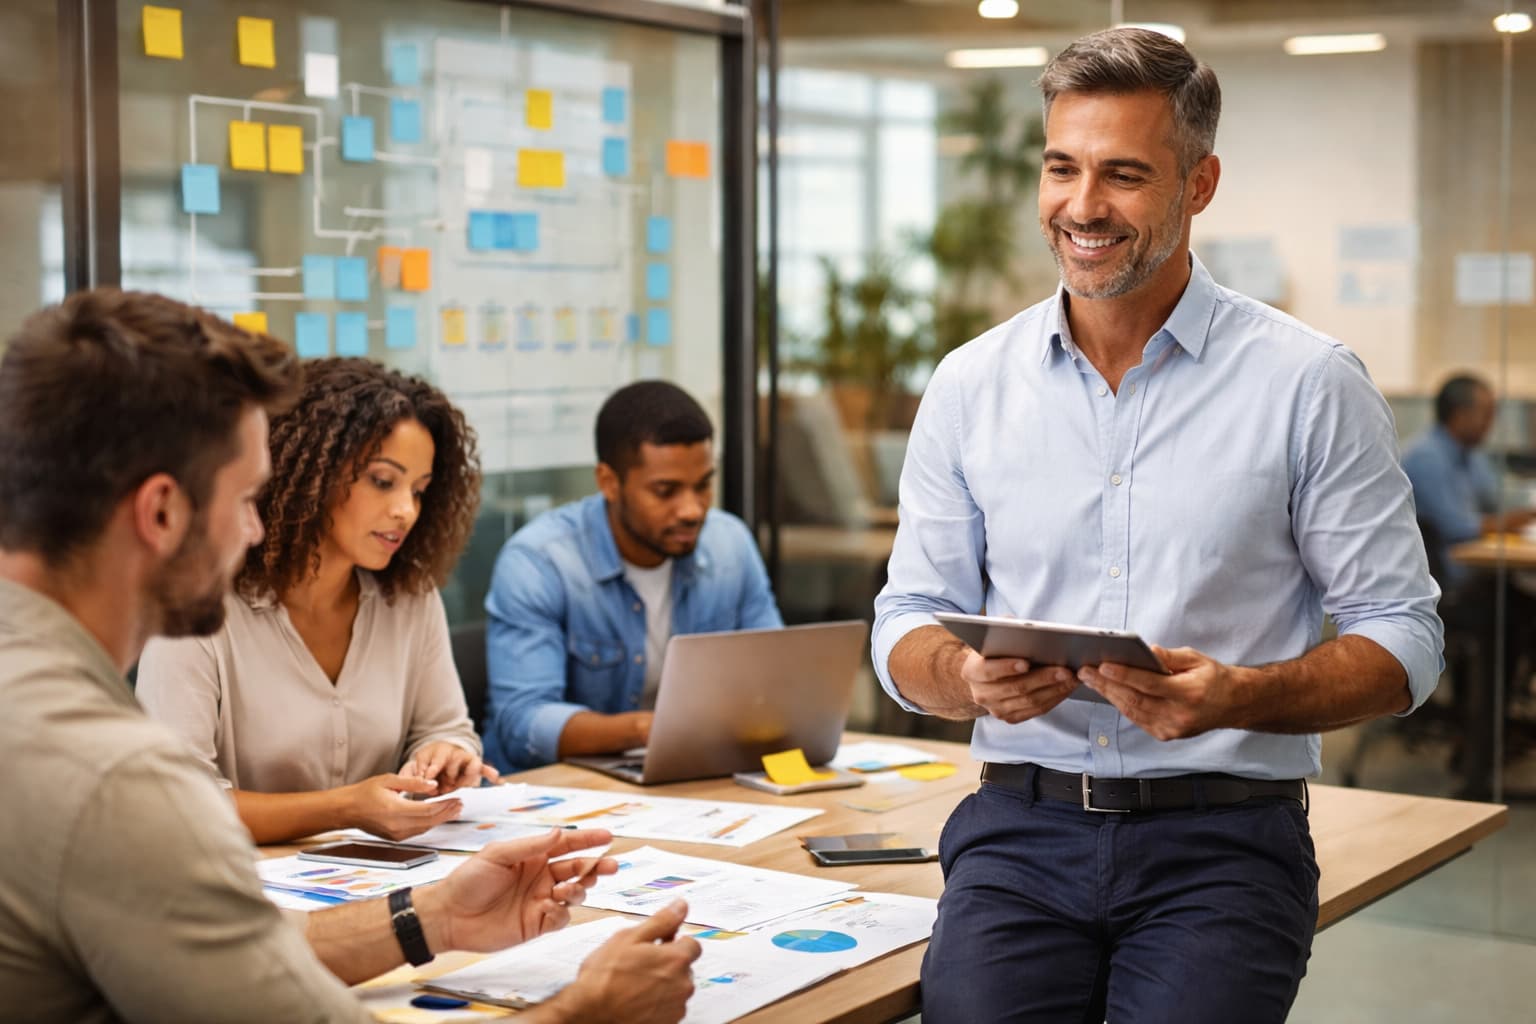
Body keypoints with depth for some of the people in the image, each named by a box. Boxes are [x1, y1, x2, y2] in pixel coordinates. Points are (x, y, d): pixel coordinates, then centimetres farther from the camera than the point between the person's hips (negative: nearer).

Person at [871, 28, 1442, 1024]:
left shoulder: (1309, 383, 0)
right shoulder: (970, 384, 9)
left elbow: (1403, 642, 0)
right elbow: (908, 625, 12)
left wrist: (1235, 698, -18)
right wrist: (970, 677, -12)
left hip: (1223, 839, -1)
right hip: (1020, 829, 2)